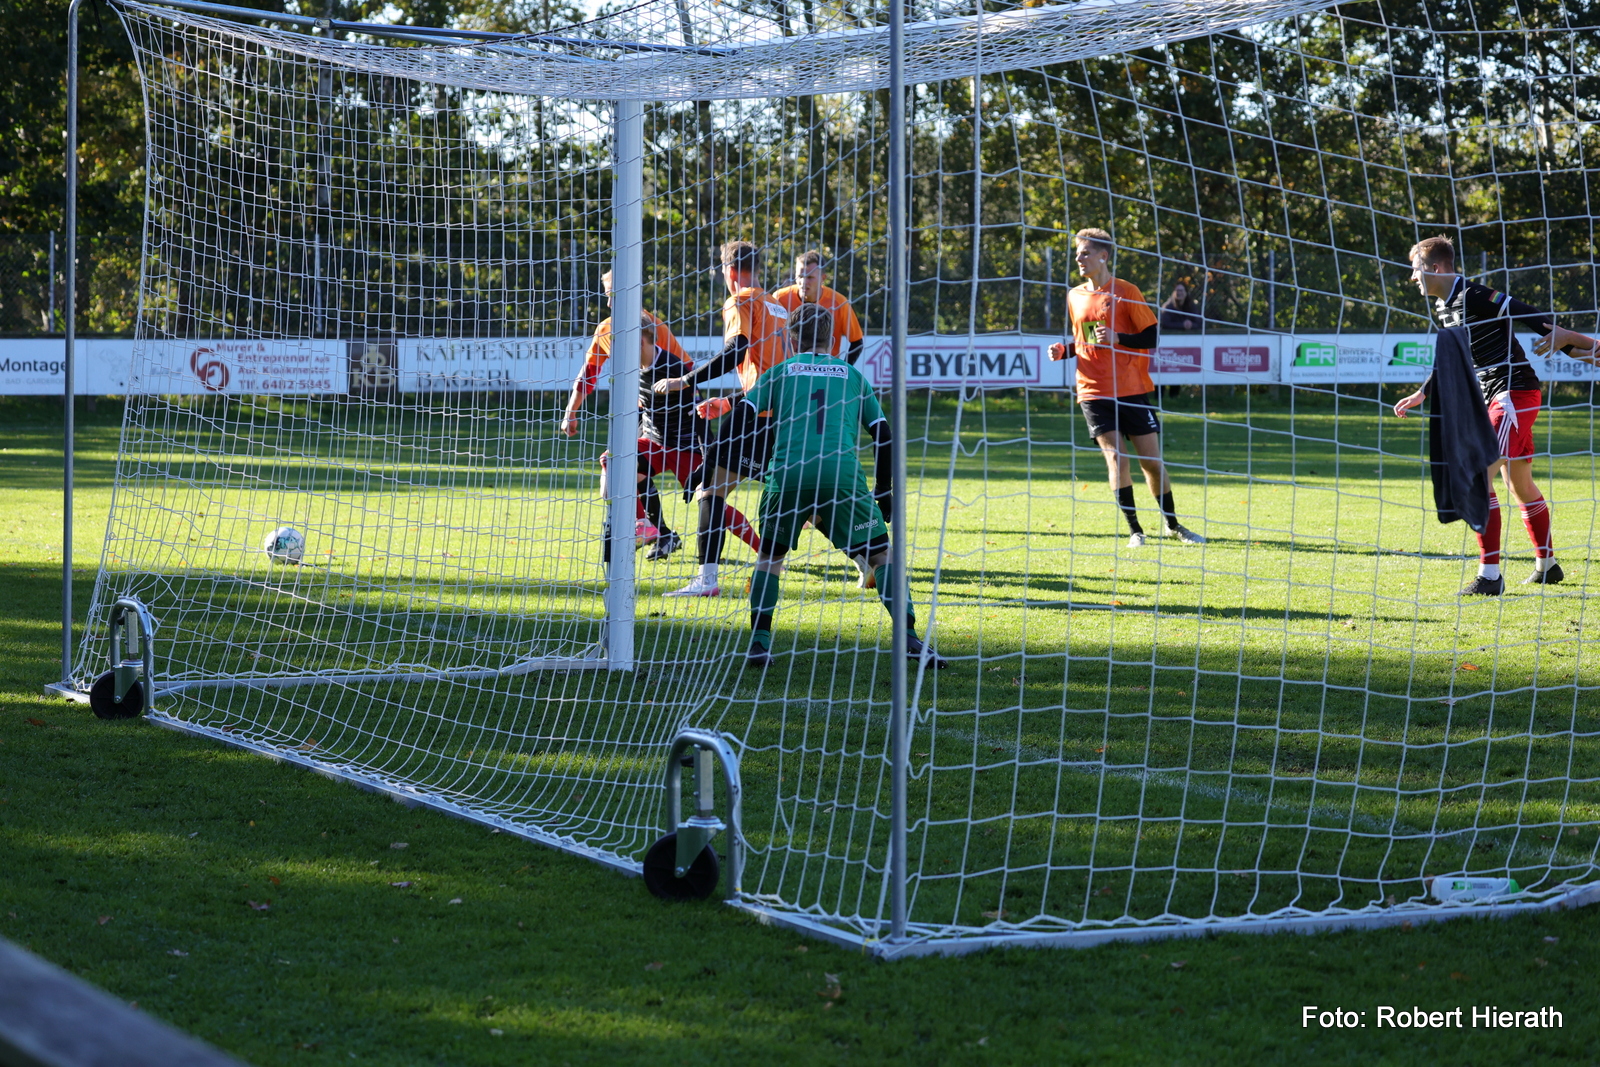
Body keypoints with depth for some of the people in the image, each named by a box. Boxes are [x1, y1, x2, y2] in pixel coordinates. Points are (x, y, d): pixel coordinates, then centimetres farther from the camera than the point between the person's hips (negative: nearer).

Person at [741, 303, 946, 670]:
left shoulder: (780, 372, 20)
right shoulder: (851, 374, 23)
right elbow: (882, 434, 18)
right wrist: (884, 492, 26)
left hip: (787, 475, 0)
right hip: (842, 473, 0)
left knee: (770, 555, 21)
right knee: (881, 554, 11)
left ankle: (759, 643, 11)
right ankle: (909, 639, -2)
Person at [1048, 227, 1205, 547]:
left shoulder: (1126, 292, -4)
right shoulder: (1075, 296, 10)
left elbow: (1152, 337, -6)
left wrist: (1118, 338, -20)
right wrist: (1063, 350, 2)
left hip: (1132, 390, -3)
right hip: (1094, 392, 3)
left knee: (1152, 461, 2)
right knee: (1115, 457, -10)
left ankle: (1172, 525, 20)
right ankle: (1134, 529, -1)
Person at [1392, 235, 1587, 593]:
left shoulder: (1474, 297, -16)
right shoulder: (1444, 308, 12)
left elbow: (1526, 315, -16)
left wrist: (1575, 343, -17)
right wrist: (1421, 394, 31)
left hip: (1515, 392, -10)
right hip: (1495, 398, 10)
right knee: (1521, 485, 19)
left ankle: (1490, 575, -16)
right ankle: (1547, 565, 32)